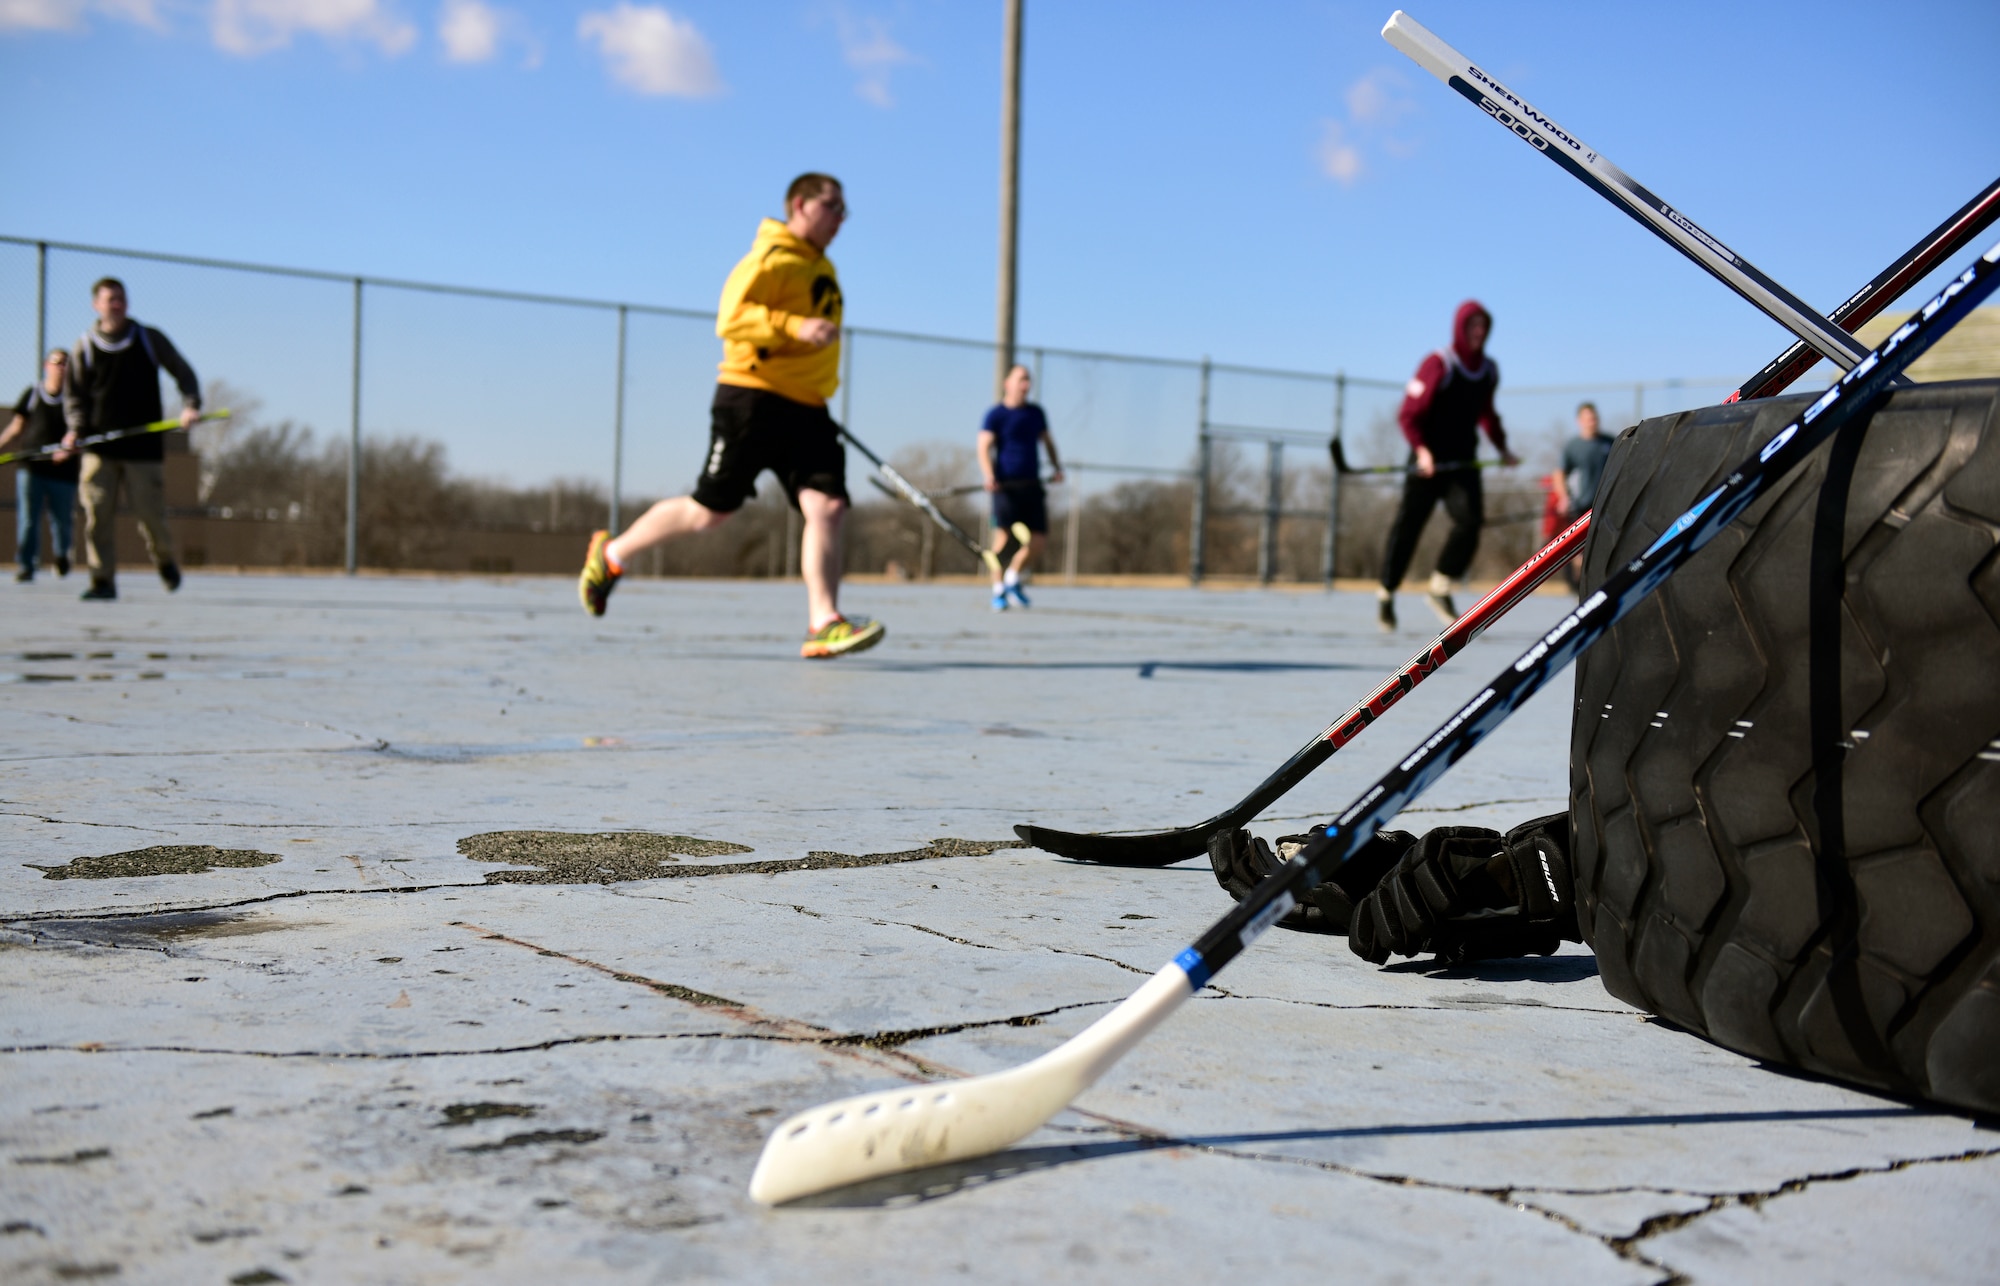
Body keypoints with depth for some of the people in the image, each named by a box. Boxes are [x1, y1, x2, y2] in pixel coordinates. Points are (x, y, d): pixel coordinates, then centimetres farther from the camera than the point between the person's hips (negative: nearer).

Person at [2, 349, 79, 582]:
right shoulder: (32, 394, 8)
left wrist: (71, 449, -19)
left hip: (63, 469, -1)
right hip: (30, 466, 1)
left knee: (62, 519, 6)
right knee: (27, 519, -5)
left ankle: (62, 553, 34)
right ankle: (26, 565, 0)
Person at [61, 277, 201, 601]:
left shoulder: (150, 339, 5)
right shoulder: (85, 347, 7)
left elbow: (183, 373, 10)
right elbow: (74, 393, 11)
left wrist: (190, 405, -8)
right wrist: (75, 428, -6)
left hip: (144, 444, -1)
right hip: (99, 446, 1)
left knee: (150, 512, -1)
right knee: (97, 513, -6)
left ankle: (164, 559, 28)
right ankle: (103, 581, 0)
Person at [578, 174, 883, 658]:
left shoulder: (822, 268, 18)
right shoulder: (771, 258, -10)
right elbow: (730, 319, -21)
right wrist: (795, 326, -30)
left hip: (805, 410, 7)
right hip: (752, 400, -7)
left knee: (828, 506, -11)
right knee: (710, 511, 0)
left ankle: (823, 626, -14)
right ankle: (611, 554, 21)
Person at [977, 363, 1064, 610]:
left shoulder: (1036, 413, 14)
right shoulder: (996, 415, -2)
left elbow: (1047, 441, 25)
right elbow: (984, 446, -11)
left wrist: (1056, 467, 11)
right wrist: (989, 476, -26)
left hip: (1032, 485, 5)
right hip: (1006, 486, -5)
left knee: (1039, 540, 1)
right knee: (1003, 538, -7)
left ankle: (1012, 579, 21)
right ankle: (998, 591, 4)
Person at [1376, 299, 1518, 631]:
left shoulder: (1489, 370, 8)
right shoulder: (1439, 364, -12)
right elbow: (1408, 414, -14)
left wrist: (1501, 447, 18)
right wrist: (1421, 449, -26)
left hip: (1464, 462, 5)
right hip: (1428, 461, -5)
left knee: (1471, 522, -14)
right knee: (1408, 526, 0)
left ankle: (1441, 587, 1)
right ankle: (1386, 594, 14)